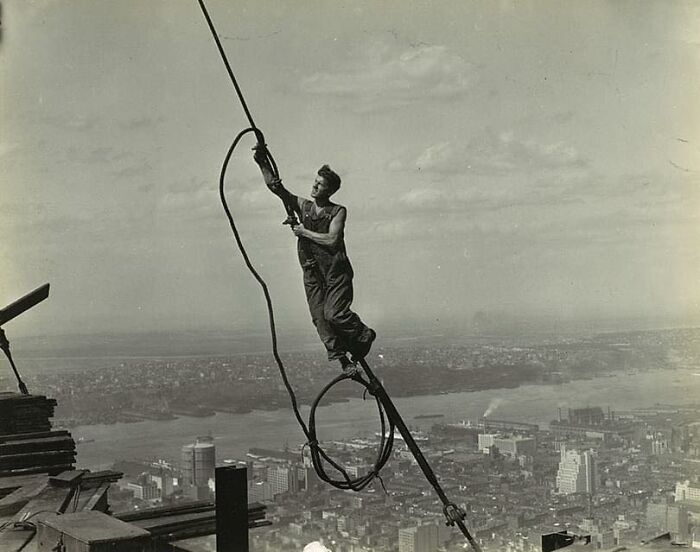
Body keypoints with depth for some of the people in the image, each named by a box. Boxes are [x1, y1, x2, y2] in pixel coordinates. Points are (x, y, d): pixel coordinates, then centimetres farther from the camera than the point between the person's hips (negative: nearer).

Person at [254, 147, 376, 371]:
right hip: (312, 273, 4)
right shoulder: (303, 206, 11)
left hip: (336, 270, -4)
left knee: (334, 314, -15)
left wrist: (305, 232, -8)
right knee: (320, 318, -5)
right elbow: (274, 186, 6)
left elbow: (332, 240, -14)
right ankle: (340, 358, 1)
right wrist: (263, 163, -6)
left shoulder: (338, 211, 0)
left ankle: (363, 336, 10)